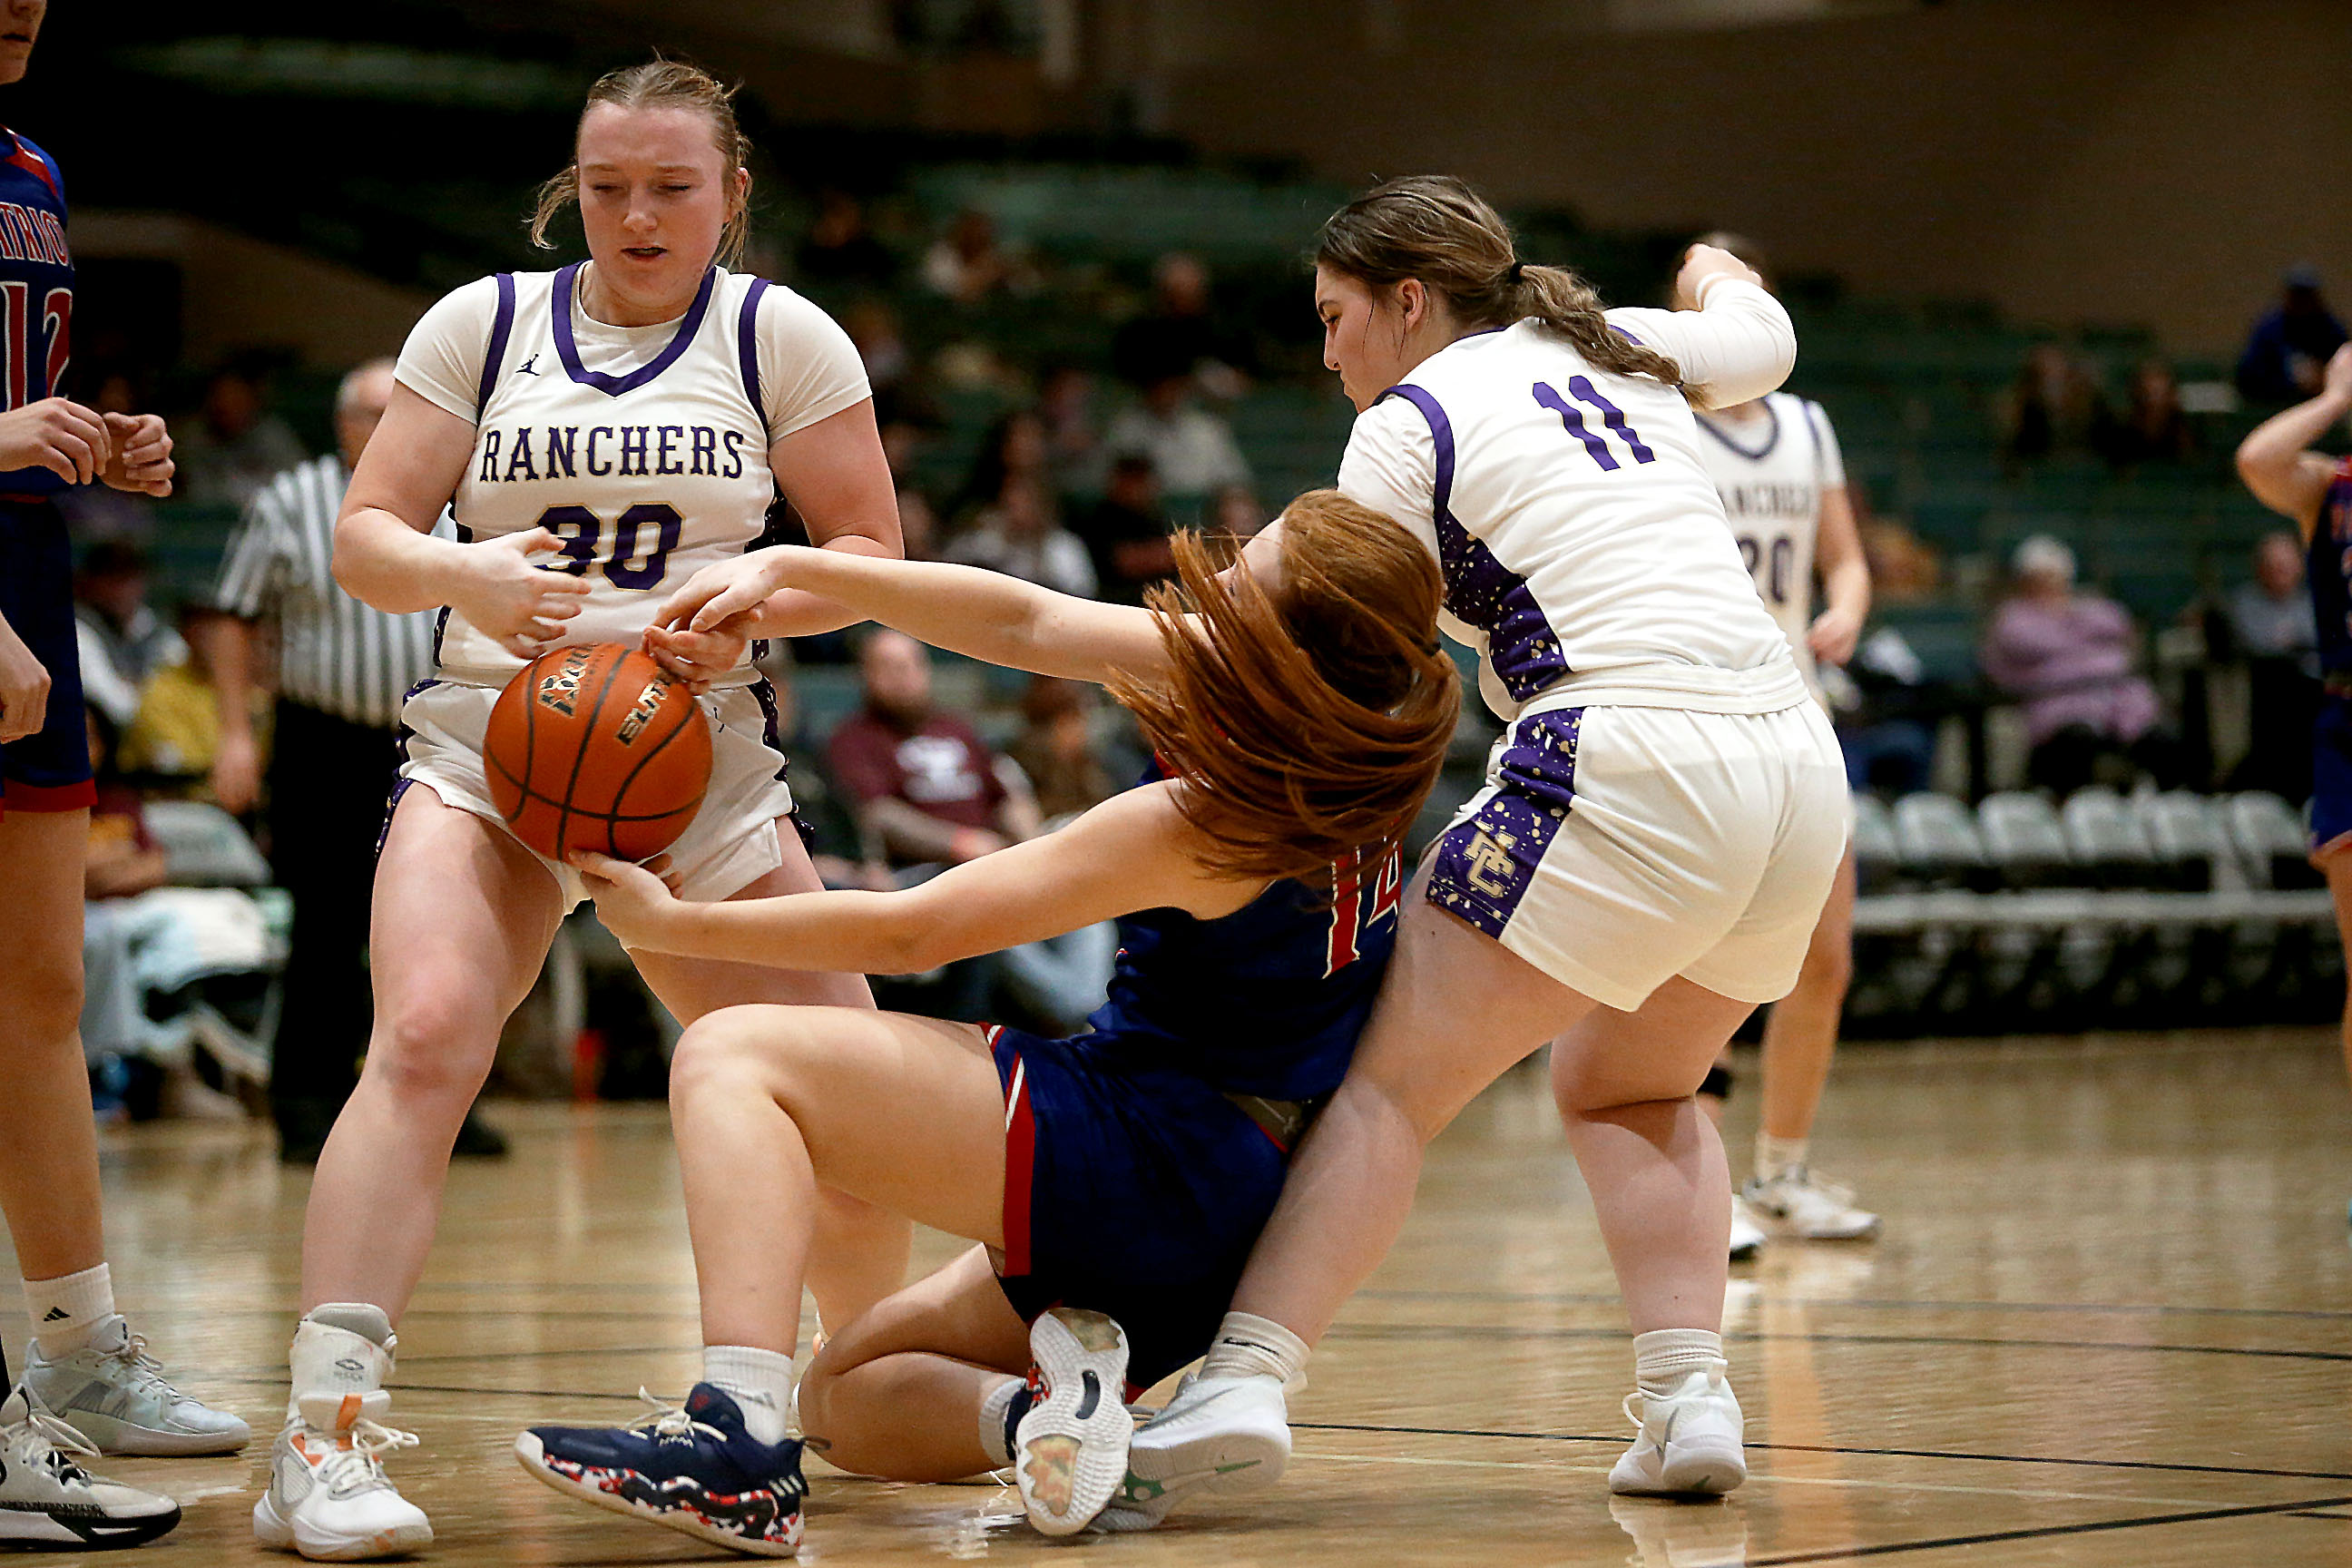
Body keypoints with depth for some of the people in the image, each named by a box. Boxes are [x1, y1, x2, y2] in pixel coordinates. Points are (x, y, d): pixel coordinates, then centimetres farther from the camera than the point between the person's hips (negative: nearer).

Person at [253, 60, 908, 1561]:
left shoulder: (782, 335, 5)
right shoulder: (483, 322, 6)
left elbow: (872, 555, 4)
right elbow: (365, 537, 3)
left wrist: (757, 611, -16)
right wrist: (461, 573, -19)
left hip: (705, 772, 1)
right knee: (426, 1040, -27)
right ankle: (324, 1444, -30)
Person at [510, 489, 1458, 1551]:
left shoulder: (1201, 823, -22)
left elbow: (907, 931, -14)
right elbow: (1028, 625, 8)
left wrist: (672, 925, -4)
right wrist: (788, 570, 3)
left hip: (1142, 1173, -10)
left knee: (731, 1057, -12)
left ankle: (738, 1443, -28)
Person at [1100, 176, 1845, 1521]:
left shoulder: (1406, 426, 3)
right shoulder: (1620, 350, 22)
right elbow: (1765, 342, 43)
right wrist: (1719, 272, 64)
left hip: (1630, 771, -7)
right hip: (1800, 763, 7)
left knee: (1392, 1085, -6)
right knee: (1630, 1088, 25)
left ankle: (1246, 1382, -22)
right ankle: (1691, 1396, 8)